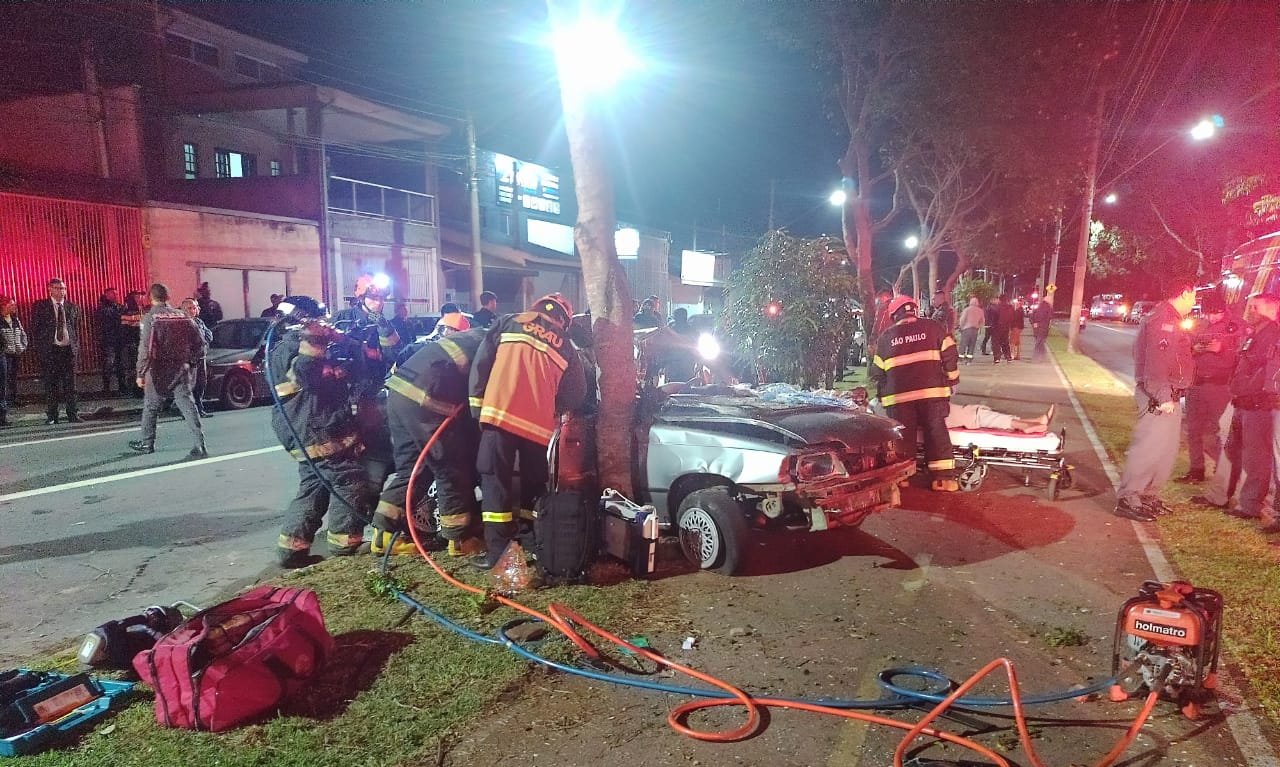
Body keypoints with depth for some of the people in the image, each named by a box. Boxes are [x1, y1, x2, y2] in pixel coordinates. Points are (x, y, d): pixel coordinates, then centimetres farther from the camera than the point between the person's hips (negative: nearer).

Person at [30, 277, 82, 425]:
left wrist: (76, 347, 4)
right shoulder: (40, 306, 4)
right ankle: (51, 415, 8)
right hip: (49, 350, -2)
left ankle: (72, 414, 8)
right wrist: (38, 349, -5)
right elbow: (35, 328, 2)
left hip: (69, 348, 2)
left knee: (70, 383, 4)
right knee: (50, 384, 2)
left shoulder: (73, 307, 12)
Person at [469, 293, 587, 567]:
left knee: (496, 481, 2)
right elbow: (575, 393, 18)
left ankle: (498, 552, -2)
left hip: (499, 413, -2)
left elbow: (481, 362, 7)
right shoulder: (565, 346, 19)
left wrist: (477, 405, 9)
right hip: (539, 424, 2)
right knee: (534, 486, 17)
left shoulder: (510, 322, 14)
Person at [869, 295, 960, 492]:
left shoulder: (886, 337, 12)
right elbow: (950, 355, 3)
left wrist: (883, 394, 26)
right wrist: (951, 379, 15)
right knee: (936, 432, 3)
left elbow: (877, 371, 15)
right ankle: (944, 478, 0)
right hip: (932, 391, -1)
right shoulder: (932, 328, 7)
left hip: (898, 395, 1)